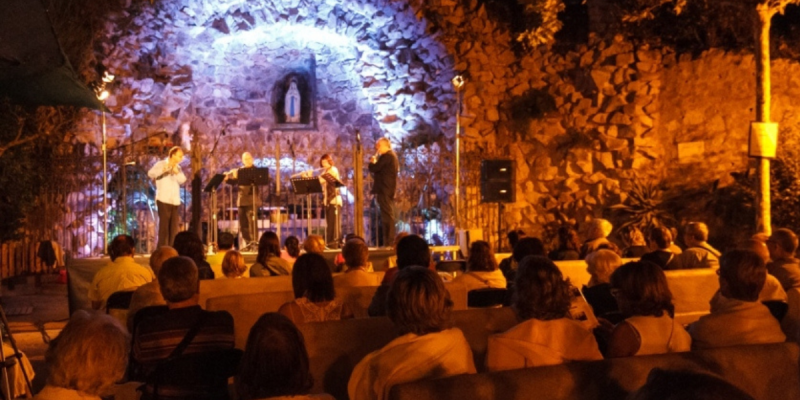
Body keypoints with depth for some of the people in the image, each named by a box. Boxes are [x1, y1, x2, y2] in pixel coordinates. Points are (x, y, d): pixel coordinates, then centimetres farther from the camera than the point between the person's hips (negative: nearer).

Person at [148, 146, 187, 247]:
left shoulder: (177, 167, 16)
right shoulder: (161, 164, -3)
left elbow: (182, 180, 3)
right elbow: (151, 174, -20)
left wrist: (176, 172, -12)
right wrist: (163, 170, -34)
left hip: (175, 201, 6)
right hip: (164, 200, -6)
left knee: (174, 226, 6)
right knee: (164, 226, -6)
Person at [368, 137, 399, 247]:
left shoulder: (386, 156, -13)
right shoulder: (392, 155, 19)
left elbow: (374, 168, -18)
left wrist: (372, 162, 2)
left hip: (384, 190, -11)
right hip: (389, 189, 11)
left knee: (386, 216, -10)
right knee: (388, 216, 12)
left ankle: (388, 242, -10)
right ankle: (390, 241, 15)